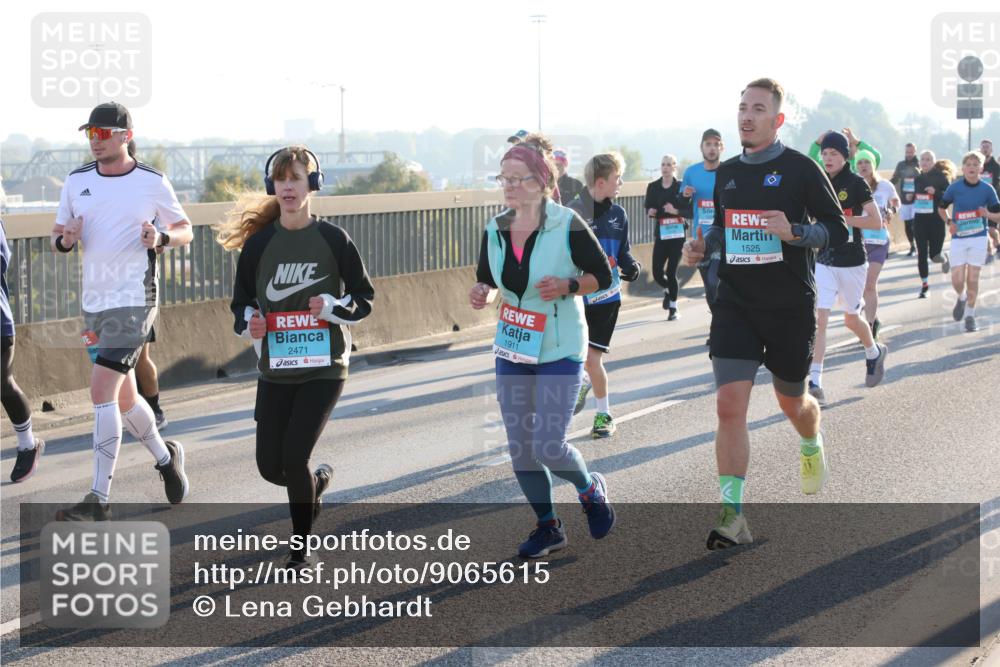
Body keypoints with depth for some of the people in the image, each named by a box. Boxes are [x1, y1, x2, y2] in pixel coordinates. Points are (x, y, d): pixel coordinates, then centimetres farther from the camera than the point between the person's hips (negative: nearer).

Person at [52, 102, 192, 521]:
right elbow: (57, 239, 13)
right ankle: (165, 457, 40)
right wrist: (65, 239, -10)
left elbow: (185, 230, 6)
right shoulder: (77, 181, 7)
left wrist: (161, 238, -15)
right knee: (123, 396, 15)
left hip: (133, 300, -6)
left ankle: (99, 501, -12)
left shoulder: (152, 182, -4)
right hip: (94, 302, 6)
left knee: (102, 392, -15)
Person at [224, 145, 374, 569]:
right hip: (274, 370, 3)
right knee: (270, 467, 2)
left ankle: (300, 547, 4)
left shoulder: (333, 240, -3)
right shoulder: (258, 243, 3)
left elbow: (364, 299, 4)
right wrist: (249, 321, -8)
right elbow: (241, 301, 13)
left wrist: (333, 307, -15)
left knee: (293, 457, -15)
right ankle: (317, 480, 38)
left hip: (324, 367, -3)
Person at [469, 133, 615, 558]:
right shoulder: (495, 231, 1)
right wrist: (482, 294, -8)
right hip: (511, 349, 5)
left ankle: (590, 489, 22)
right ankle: (548, 527, 26)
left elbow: (603, 276, -6)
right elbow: (487, 279, 14)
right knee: (519, 448, 7)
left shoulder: (567, 226, -14)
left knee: (547, 446, -11)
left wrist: (567, 287, -23)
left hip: (559, 351, -5)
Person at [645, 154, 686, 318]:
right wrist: (651, 211, -15)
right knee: (657, 272, -3)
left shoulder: (680, 186, -2)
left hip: (677, 234, -3)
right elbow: (648, 207, 7)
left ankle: (673, 309, 8)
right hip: (660, 235, 3)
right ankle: (668, 290, 32)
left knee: (671, 272, -6)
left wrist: (676, 211, -21)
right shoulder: (653, 187, 6)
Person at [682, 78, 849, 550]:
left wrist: (794, 232, -23)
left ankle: (812, 446, 52)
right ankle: (732, 516, -12)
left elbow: (837, 229, -6)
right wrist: (703, 246, 2)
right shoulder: (725, 173, 9)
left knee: (792, 401, 15)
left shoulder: (800, 169, -7)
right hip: (735, 303, 3)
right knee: (729, 404, -12)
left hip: (790, 306, -3)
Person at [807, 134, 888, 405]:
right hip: (823, 261, 3)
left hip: (852, 262, -3)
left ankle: (874, 353, 45)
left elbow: (876, 222, -13)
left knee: (851, 321, 13)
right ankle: (815, 383, -17)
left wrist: (839, 218, -19)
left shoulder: (856, 183, -9)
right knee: (818, 319, -12)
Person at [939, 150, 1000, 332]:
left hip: (979, 237, 0)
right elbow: (942, 207, 12)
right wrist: (949, 222, -6)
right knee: (957, 280, -5)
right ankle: (961, 298, 30)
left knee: (972, 279, 0)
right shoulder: (955, 187, -3)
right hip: (958, 238, 0)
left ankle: (970, 315, 15)